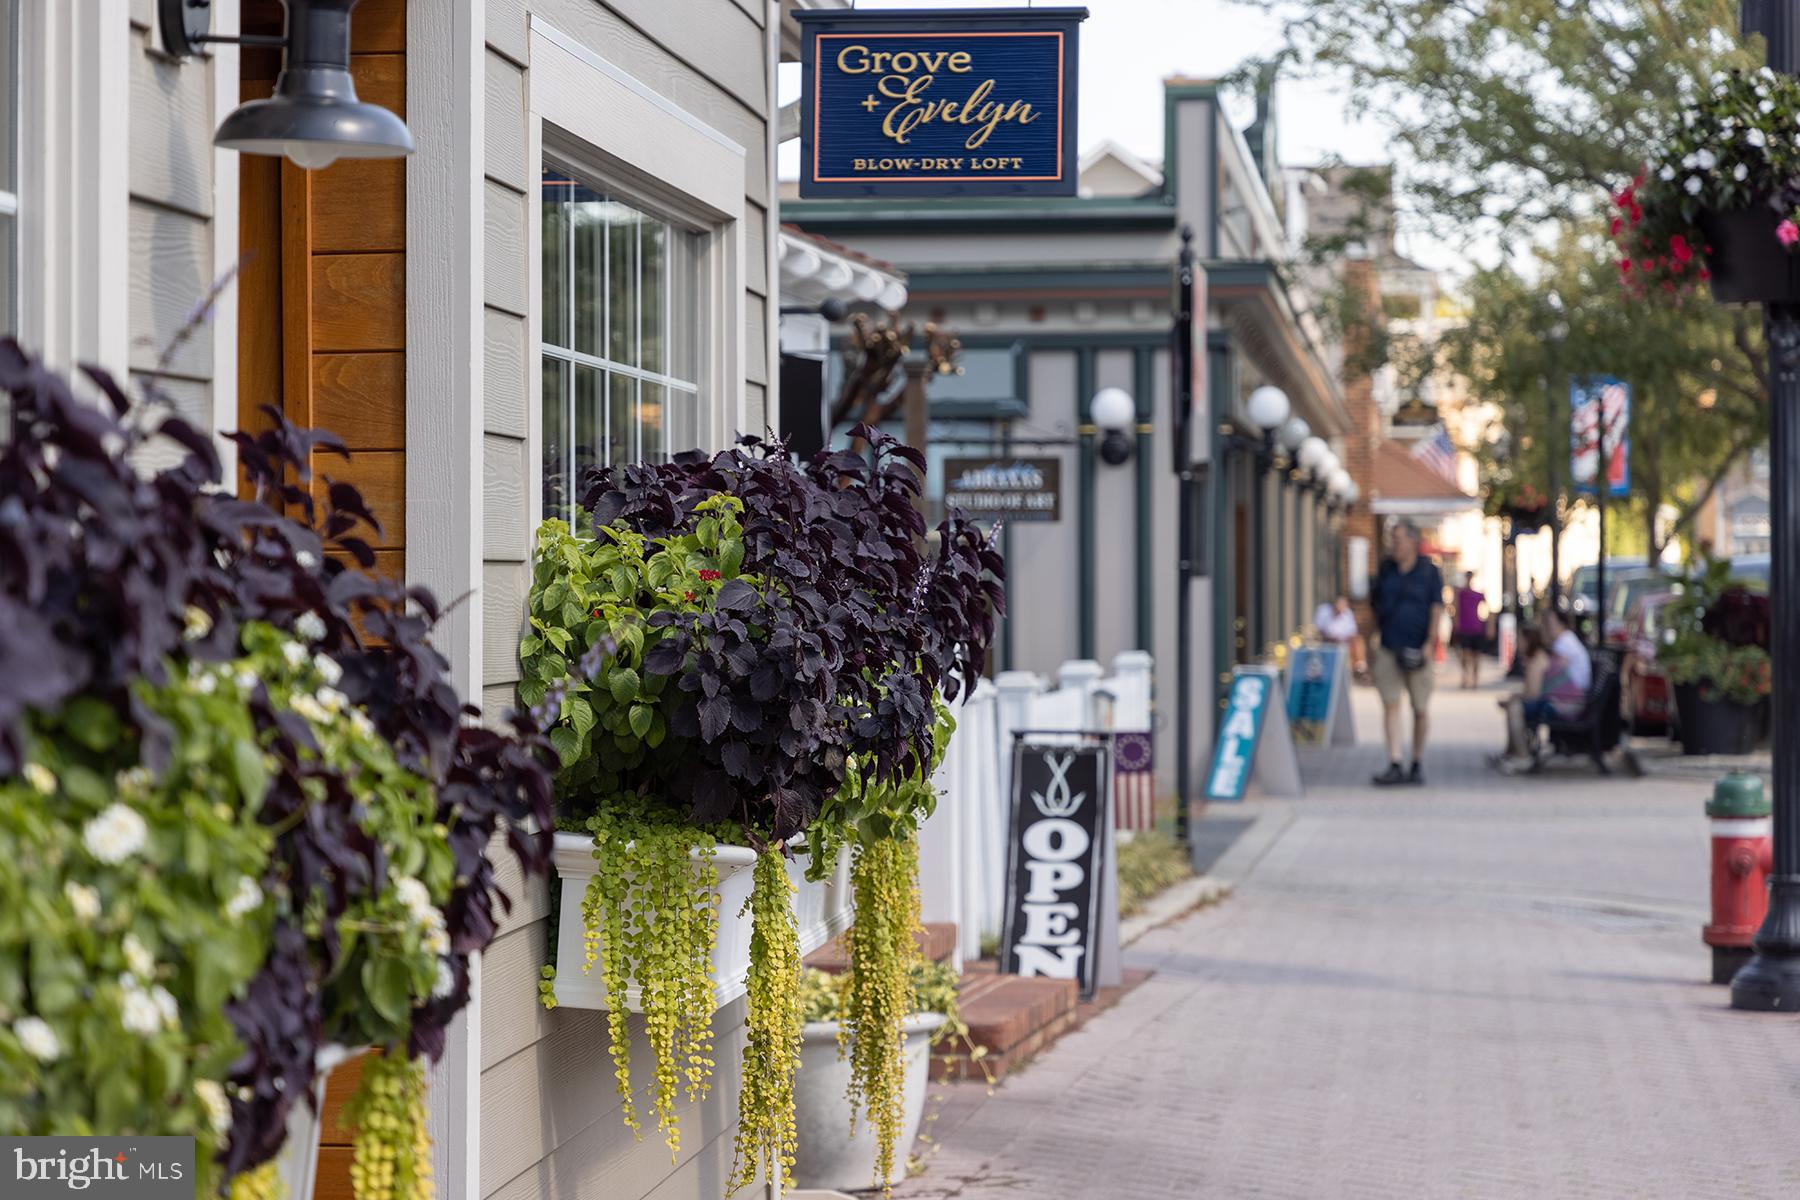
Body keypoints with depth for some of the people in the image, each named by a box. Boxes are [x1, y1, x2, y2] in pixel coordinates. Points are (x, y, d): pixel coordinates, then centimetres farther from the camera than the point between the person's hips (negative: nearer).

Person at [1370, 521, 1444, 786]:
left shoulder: (1430, 571, -2)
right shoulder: (1386, 568, 8)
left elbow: (1437, 609, -7)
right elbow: (1376, 598, 20)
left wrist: (1430, 643, -17)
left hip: (1416, 651, -2)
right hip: (1388, 649, 2)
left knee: (1421, 709, 5)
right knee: (1390, 704, -9)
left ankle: (1417, 765, 19)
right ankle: (1394, 766, -14)